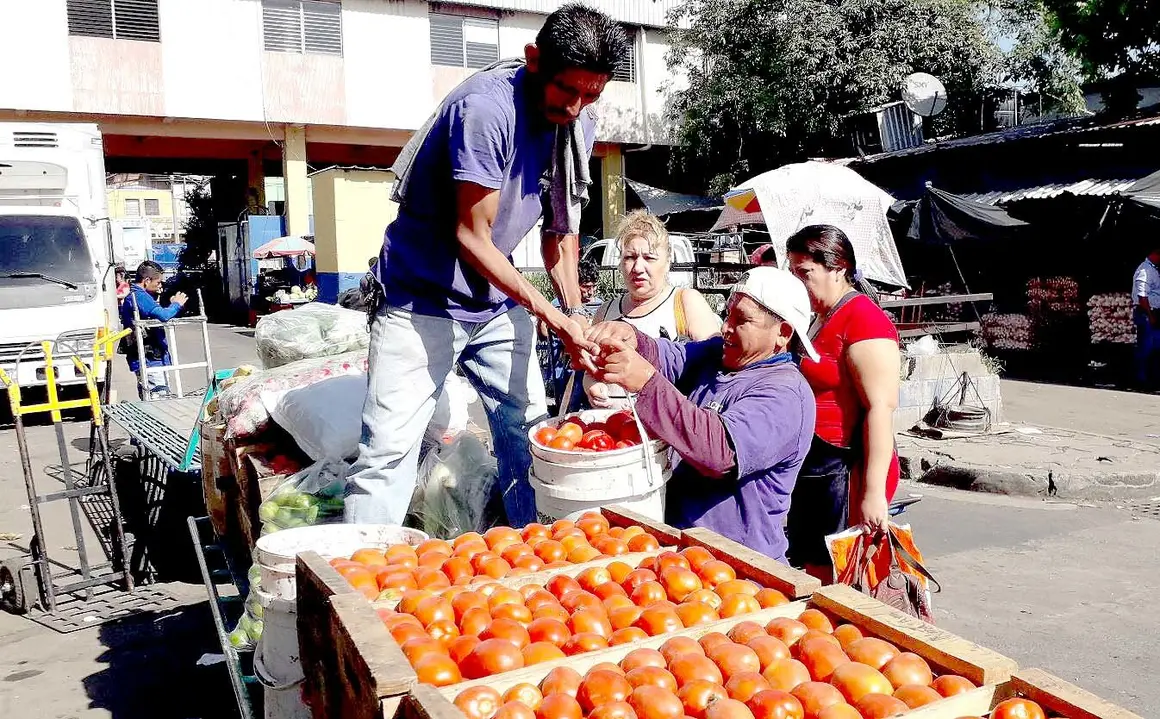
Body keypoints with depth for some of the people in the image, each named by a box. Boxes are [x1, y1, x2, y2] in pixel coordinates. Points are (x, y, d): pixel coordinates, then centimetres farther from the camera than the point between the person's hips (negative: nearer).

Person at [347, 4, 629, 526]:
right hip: (424, 299, -7)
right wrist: (550, 315, -21)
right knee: (389, 449, -9)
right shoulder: (486, 107, -23)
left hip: (499, 302, 7)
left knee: (530, 439, 9)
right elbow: (472, 236, -21)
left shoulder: (578, 125, -1)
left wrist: (574, 313, -6)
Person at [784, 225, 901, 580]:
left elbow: (881, 407, -20)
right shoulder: (821, 320, 16)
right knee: (815, 580, 14)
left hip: (845, 470, -9)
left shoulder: (863, 318, -13)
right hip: (814, 470, 9)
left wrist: (873, 491, -23)